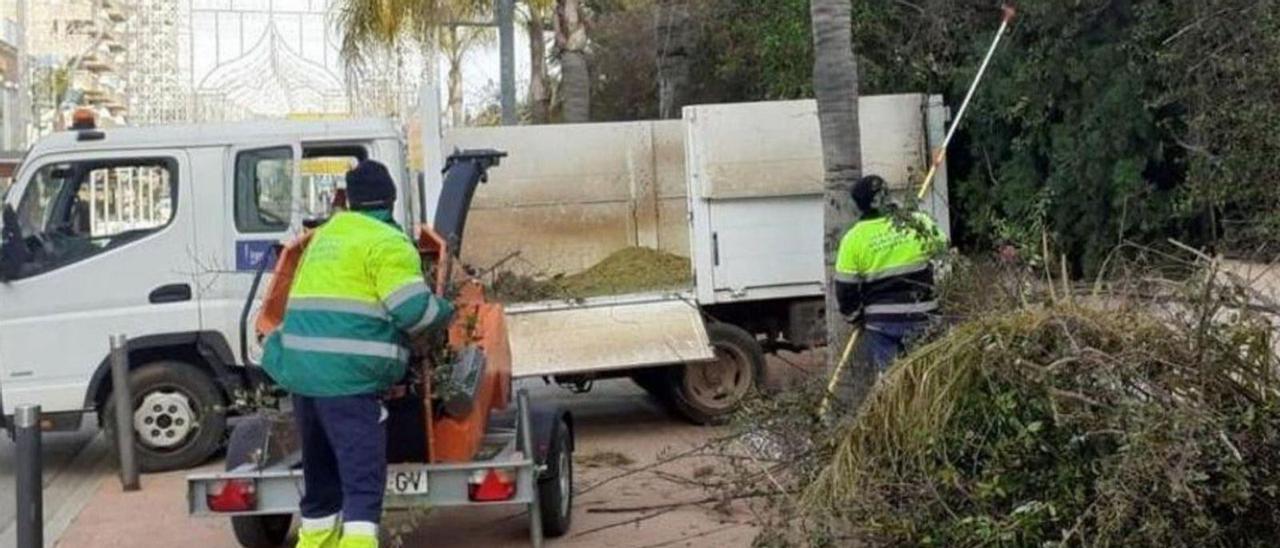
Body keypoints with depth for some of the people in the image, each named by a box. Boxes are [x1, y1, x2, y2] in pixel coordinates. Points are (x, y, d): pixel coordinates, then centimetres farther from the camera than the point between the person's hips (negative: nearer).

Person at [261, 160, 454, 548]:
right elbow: (414, 309, -13)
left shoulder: (324, 236, 21)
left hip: (301, 368, 8)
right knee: (364, 479, -8)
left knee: (320, 474, 22)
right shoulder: (388, 243, -6)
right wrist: (445, 310, 6)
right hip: (348, 377, -8)